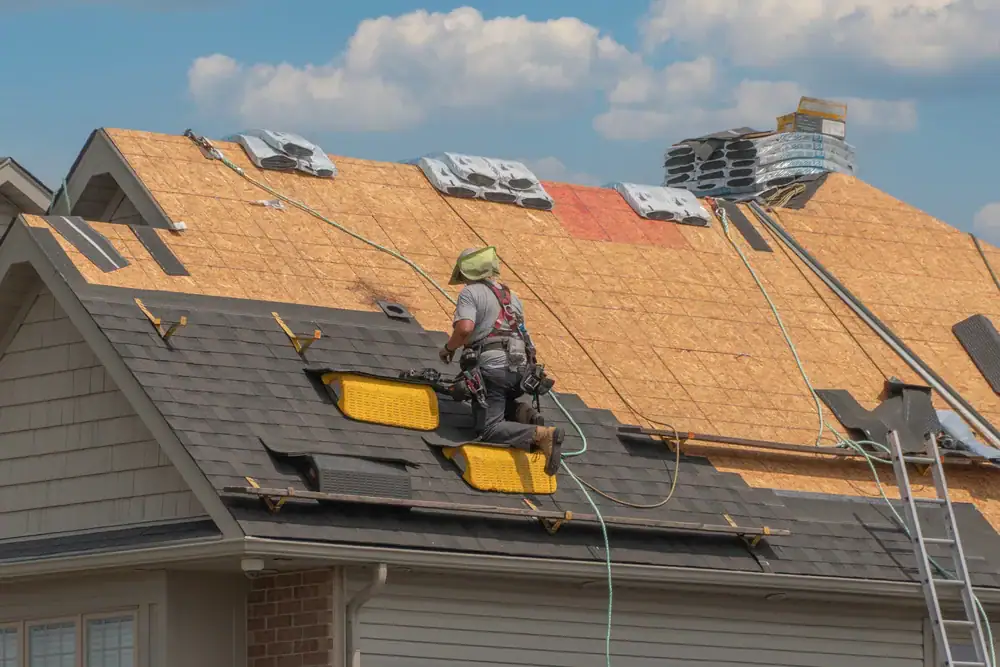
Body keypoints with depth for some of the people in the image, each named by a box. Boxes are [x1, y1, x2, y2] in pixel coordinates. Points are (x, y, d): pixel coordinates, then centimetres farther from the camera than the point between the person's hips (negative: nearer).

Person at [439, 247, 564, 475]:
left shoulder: (471, 292, 0)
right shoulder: (511, 296, 23)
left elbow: (465, 328, -17)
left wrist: (448, 348, 0)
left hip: (492, 366, -7)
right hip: (520, 368, 7)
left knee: (489, 430, -8)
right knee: (502, 404, 34)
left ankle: (542, 435, -30)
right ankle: (522, 414, -2)